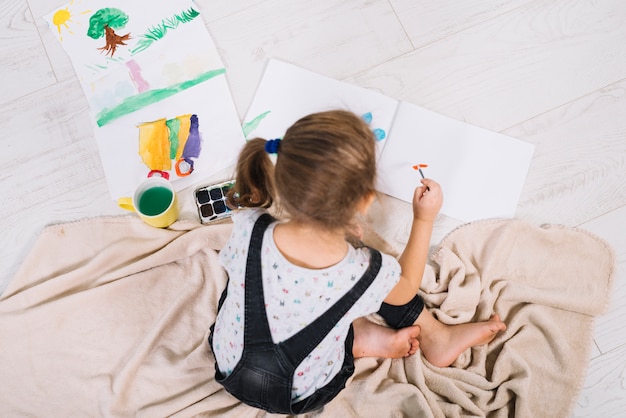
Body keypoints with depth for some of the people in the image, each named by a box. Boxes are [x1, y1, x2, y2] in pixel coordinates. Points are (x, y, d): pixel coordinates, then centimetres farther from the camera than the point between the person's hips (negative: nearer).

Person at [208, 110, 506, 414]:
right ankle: (435, 337, 25)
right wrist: (424, 219, 1)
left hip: (229, 367, 3)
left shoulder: (247, 231, -31)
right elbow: (405, 288, -7)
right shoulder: (367, 274, -33)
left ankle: (370, 335, 11)